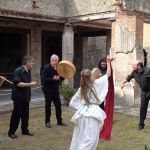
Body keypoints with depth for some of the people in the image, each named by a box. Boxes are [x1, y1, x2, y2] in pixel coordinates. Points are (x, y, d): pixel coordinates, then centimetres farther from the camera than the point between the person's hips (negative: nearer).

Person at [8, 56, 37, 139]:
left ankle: (25, 130, 23)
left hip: (26, 97, 8)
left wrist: (32, 83, 3)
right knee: (16, 115, -1)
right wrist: (30, 84, -20)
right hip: (18, 97, -8)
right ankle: (11, 132, 9)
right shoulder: (18, 71, -16)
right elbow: (18, 84, -22)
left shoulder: (28, 71, 10)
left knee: (25, 114, 12)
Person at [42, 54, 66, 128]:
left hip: (55, 89, 5)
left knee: (58, 105, 6)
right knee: (48, 105, 4)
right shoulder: (47, 68, -14)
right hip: (48, 89, -5)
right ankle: (47, 121, 16)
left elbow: (61, 78, 8)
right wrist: (53, 79, -34)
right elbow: (45, 79, -21)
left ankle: (59, 121, 17)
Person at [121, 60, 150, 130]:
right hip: (144, 91, 5)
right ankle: (141, 124, 17)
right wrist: (123, 83, 25)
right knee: (143, 107, 7)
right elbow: (129, 78, 12)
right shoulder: (134, 72, -8)